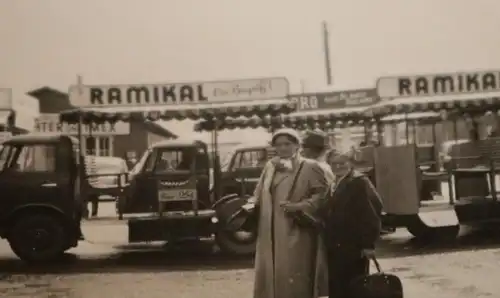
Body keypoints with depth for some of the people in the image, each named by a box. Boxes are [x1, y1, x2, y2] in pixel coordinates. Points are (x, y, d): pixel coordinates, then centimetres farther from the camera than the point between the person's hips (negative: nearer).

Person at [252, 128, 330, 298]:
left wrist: (299, 206, -19)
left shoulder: (310, 167, -2)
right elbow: (260, 195, 21)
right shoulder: (270, 166, 16)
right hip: (270, 234, 6)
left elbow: (323, 195, -10)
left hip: (295, 234, -6)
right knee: (268, 276, 10)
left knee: (294, 281, -5)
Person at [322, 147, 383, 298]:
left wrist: (368, 244, -20)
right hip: (335, 248, 8)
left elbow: (372, 211, -17)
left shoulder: (359, 182, -10)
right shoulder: (333, 185, 15)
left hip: (354, 247, -8)